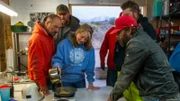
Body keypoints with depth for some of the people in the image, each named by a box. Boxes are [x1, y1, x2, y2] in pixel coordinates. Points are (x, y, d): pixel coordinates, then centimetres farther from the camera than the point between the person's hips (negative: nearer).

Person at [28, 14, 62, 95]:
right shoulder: (37, 38, -24)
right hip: (42, 79, -8)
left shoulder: (50, 36, 4)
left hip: (48, 76, 8)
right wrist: (42, 84, -21)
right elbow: (35, 64, -24)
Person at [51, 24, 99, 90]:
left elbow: (90, 67, -1)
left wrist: (90, 83, -2)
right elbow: (57, 59, -12)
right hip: (65, 80, -2)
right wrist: (57, 67, -33)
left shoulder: (89, 48, -4)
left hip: (80, 80, 2)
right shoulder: (64, 43, -11)